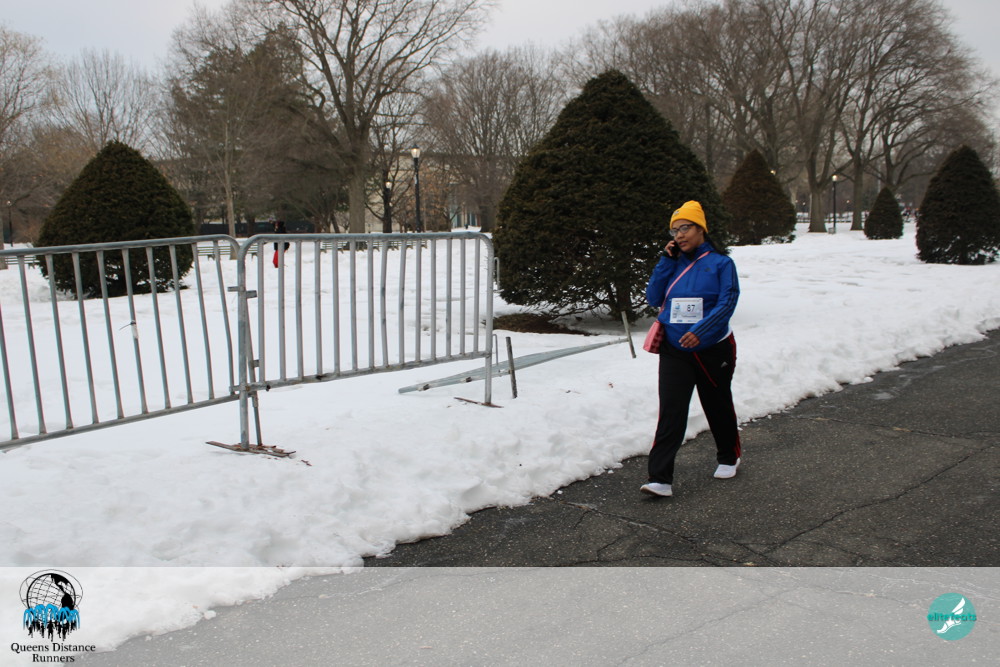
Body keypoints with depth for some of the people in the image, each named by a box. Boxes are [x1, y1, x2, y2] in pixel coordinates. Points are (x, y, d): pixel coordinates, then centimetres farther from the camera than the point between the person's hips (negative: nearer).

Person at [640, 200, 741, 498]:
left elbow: (727, 303, -15)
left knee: (718, 406, 16)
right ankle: (660, 478, -10)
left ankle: (729, 457, 42)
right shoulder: (673, 263, 6)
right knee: (670, 412, -8)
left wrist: (700, 331, -28)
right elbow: (654, 298, -2)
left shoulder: (720, 263, -5)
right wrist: (666, 260, -6)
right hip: (675, 351, 2)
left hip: (713, 350, -2)